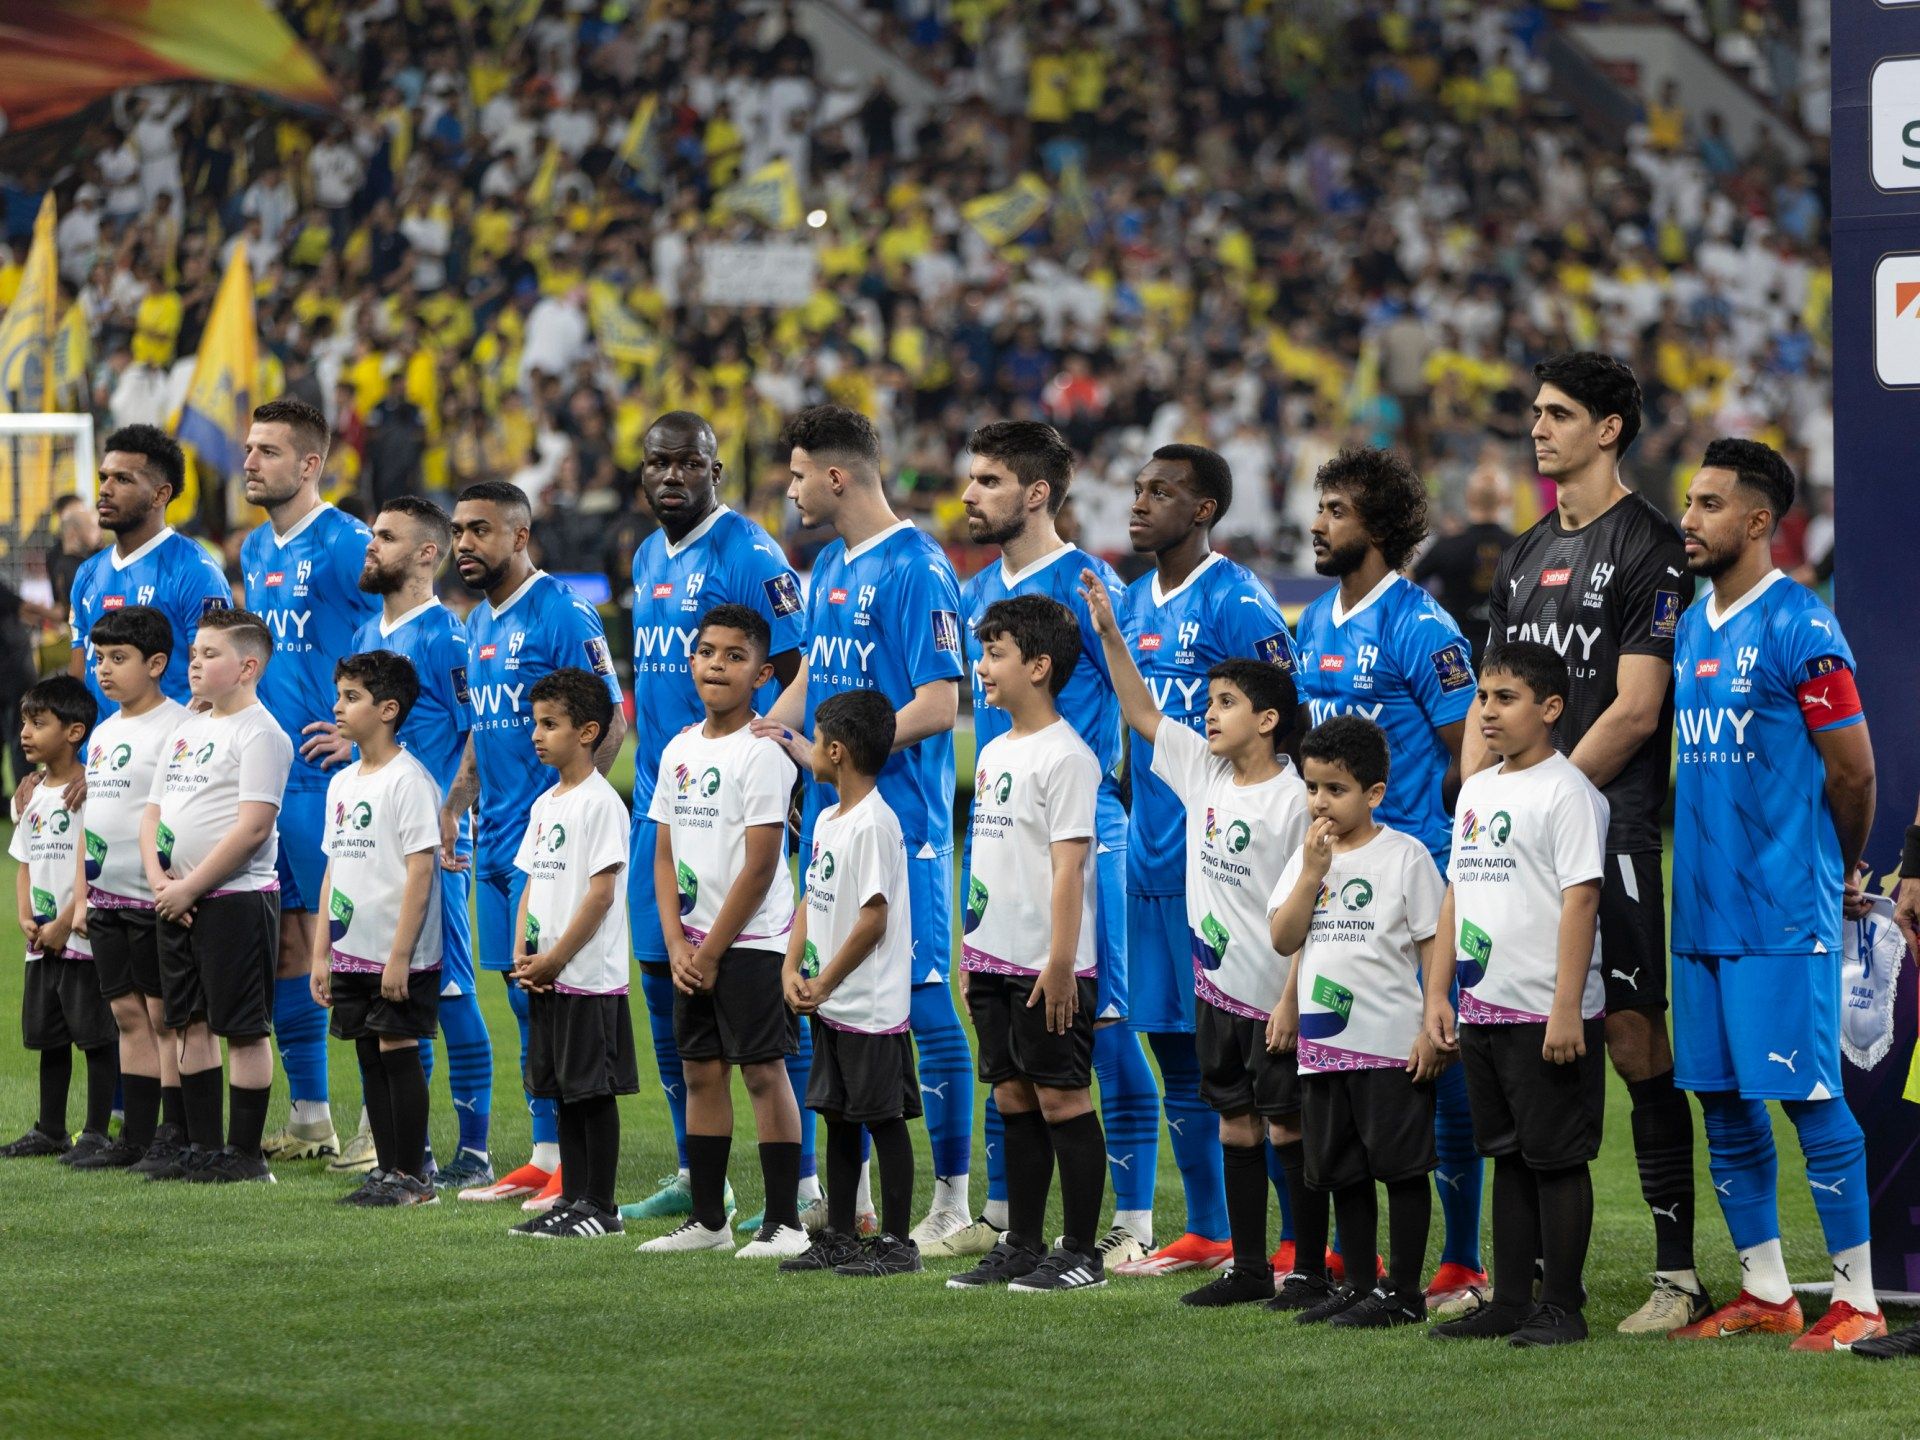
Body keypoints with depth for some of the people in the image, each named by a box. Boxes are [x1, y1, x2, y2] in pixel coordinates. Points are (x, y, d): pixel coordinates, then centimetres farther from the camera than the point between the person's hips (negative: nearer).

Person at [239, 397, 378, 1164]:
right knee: (283, 939, 9)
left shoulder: (345, 545, -11)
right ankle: (308, 1116, 15)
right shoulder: (254, 551, 15)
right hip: (264, 775, 8)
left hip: (324, 778, -8)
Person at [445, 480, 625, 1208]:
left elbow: (610, 720, -15)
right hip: (497, 840, 9)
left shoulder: (562, 616, -11)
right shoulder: (478, 624, 16)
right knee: (524, 1002, 11)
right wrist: (455, 802, 17)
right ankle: (545, 1158, 16)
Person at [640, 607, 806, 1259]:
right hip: (694, 946, 7)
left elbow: (760, 868, -14)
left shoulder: (762, 754, -11)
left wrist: (712, 952, -12)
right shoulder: (678, 751, 10)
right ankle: (706, 1219, 16)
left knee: (763, 1070, -6)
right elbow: (665, 856, 12)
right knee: (701, 1072, 9)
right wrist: (677, 945, -1)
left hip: (752, 941, -7)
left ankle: (784, 1222, -3)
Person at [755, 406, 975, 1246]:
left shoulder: (915, 569, -13)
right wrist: (758, 735, 7)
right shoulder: (829, 568, 15)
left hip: (901, 824, -9)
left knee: (924, 1002, -6)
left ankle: (954, 1200, -2)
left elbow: (937, 707, -18)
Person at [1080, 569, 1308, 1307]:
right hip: (1218, 984, 7)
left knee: (1287, 1125, 0)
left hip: (1275, 992, -7)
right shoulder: (1203, 772, 5)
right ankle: (1248, 1268, 18)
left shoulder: (1293, 799, -14)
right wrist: (1110, 636, 6)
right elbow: (1142, 714, 15)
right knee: (1236, 1123, 11)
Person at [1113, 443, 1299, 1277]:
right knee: (1177, 1051, 11)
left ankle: (1299, 1239, -2)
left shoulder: (1236, 603, -10)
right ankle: (1204, 1234, 19)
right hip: (1154, 860, 8)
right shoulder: (1132, 604, 14)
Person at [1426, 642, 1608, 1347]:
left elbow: (1580, 898, -16)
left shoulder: (1566, 791, -10)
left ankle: (1562, 1308, 3)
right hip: (1483, 1009, 8)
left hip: (1547, 1014, -8)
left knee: (1556, 1158, -2)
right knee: (1508, 1157, 13)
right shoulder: (1476, 791, 15)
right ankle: (1509, 1302, 18)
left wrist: (1567, 1010, -21)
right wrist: (1438, 993, 14)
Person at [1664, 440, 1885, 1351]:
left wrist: (1842, 874, 5)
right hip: (1703, 908, 8)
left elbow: (1853, 772, -8)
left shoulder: (1799, 629, -11)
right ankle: (1766, 1293, 18)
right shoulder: (1691, 631, 13)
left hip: (1782, 915, -8)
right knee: (1722, 1101, 10)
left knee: (1806, 1096, -7)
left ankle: (1858, 1301, -1)